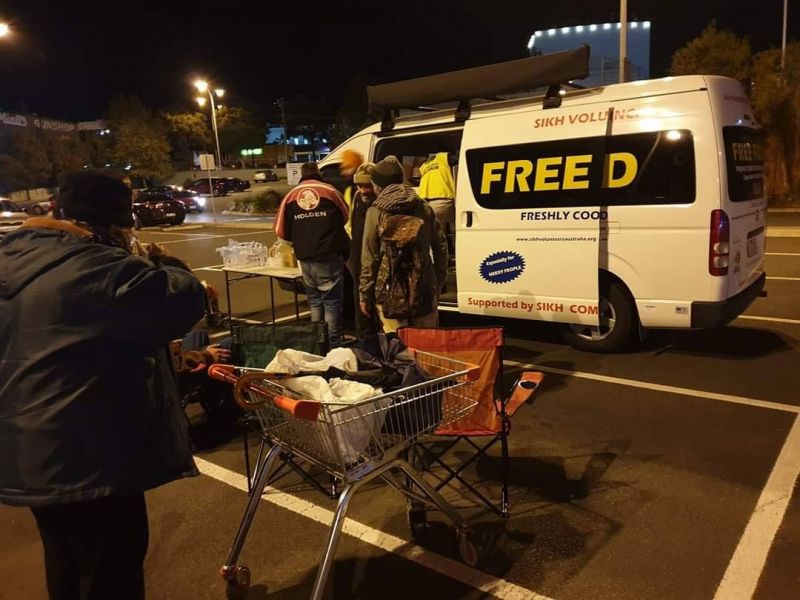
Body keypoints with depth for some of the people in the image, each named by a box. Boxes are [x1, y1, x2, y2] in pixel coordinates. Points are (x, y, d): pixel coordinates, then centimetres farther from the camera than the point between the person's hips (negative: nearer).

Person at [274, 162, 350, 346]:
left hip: (305, 259, 3)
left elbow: (281, 230, 4)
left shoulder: (290, 196, 6)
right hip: (329, 256, -3)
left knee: (314, 302, 16)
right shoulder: (329, 191, 0)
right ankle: (332, 345, 3)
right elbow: (345, 217, 10)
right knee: (332, 302, 3)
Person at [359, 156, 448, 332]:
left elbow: (369, 258, -6)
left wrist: (364, 295, 1)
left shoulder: (375, 212, -5)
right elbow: (440, 247, 9)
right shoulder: (424, 207, 8)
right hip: (424, 290, 4)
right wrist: (438, 283, 16)